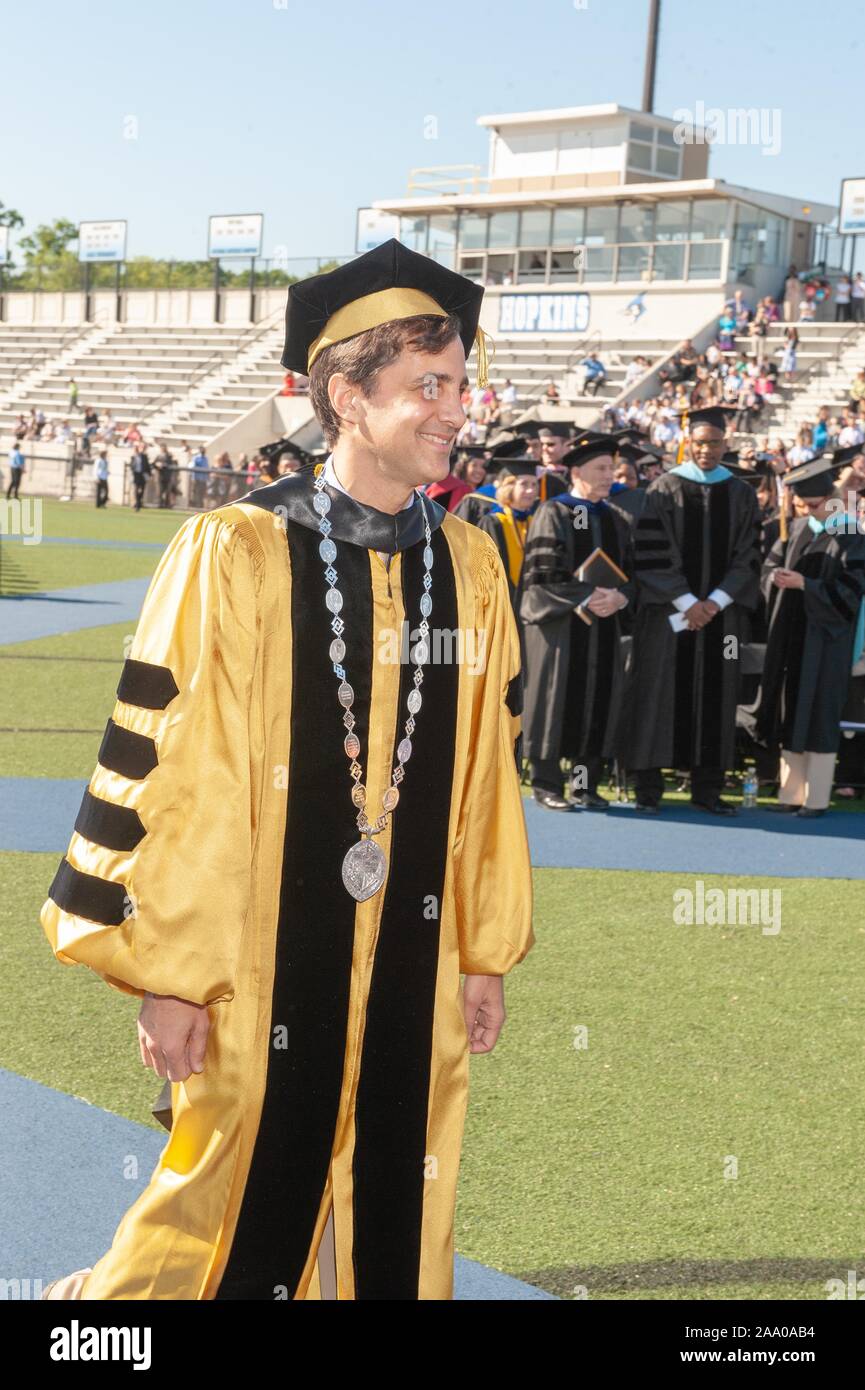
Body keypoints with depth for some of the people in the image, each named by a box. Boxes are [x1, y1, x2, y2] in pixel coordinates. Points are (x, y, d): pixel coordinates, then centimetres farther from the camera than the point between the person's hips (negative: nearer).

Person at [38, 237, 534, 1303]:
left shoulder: (470, 568, 2)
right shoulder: (234, 556, -13)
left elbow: (489, 774, 6)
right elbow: (170, 772, -11)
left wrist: (487, 951, 9)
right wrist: (167, 974, -9)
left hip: (413, 966, 4)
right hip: (260, 968, -4)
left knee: (395, 1228, 15)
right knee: (245, 1218, 12)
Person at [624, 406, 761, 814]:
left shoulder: (741, 494, 9)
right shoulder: (663, 490, 1)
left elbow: (747, 559, 4)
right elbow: (652, 555, -6)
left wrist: (715, 601, -9)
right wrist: (687, 603, -13)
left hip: (721, 611, 3)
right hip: (668, 613, -2)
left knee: (715, 698, 3)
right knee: (662, 696, -2)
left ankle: (707, 790, 9)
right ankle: (648, 787, 4)